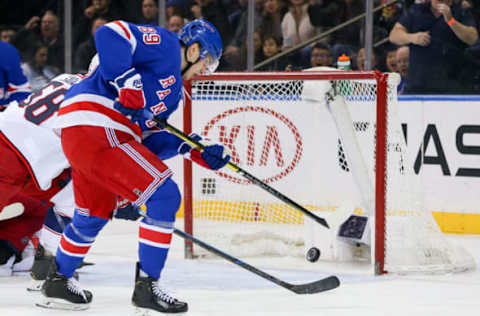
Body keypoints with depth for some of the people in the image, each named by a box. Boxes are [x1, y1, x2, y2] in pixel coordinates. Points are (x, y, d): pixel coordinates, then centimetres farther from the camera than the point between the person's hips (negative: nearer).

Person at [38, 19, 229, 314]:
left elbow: (150, 140, 20)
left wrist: (193, 150, 9)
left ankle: (58, 281, 45)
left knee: (95, 214, 28)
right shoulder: (165, 44, -1)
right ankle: (147, 285, -6)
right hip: (94, 126, -11)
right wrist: (127, 81, -23)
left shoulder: (174, 89, 26)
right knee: (164, 195, -10)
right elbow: (110, 34, -16)